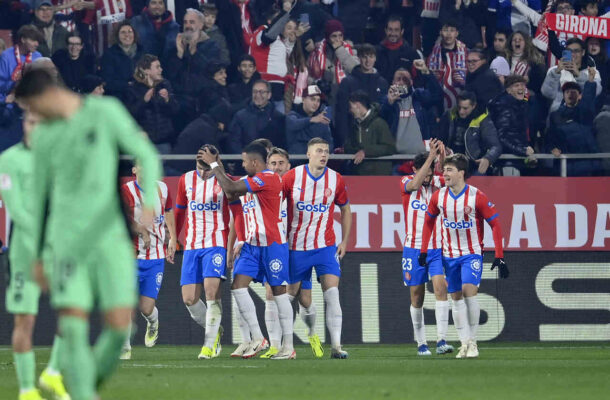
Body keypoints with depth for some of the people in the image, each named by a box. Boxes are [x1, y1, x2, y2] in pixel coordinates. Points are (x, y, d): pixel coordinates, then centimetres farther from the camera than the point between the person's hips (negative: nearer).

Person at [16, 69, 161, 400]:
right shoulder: (44, 136, 10)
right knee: (73, 328, -11)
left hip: (111, 236, -2)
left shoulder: (106, 112, -1)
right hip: (68, 242, 2)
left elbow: (147, 157, -3)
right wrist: (36, 256, 18)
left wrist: (149, 203, -19)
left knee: (119, 326, -11)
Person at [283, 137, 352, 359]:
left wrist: (344, 241, 9)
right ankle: (312, 333, 33)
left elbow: (345, 210, 14)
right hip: (297, 247, 0)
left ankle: (336, 346, -15)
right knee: (304, 299, 3)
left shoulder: (335, 180, 0)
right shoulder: (292, 177, -6)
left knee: (332, 293, -14)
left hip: (326, 246, 0)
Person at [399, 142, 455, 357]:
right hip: (413, 248, -1)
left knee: (441, 287, -16)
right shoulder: (406, 183, -2)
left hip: (437, 248, 1)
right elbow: (415, 184, -24)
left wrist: (442, 154, -28)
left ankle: (442, 340, -21)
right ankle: (421, 343, 16)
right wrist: (431, 156, -28)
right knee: (417, 296, 5)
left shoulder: (437, 182, 4)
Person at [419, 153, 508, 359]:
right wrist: (423, 250, 9)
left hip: (472, 253, -5)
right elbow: (429, 221, 14)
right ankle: (464, 343, 8)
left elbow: (495, 224, -9)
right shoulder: (438, 197, -1)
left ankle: (473, 342, -10)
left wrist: (499, 256, -14)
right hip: (450, 255, 5)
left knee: (469, 290, -20)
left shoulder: (477, 197, -14)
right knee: (456, 298, 3)